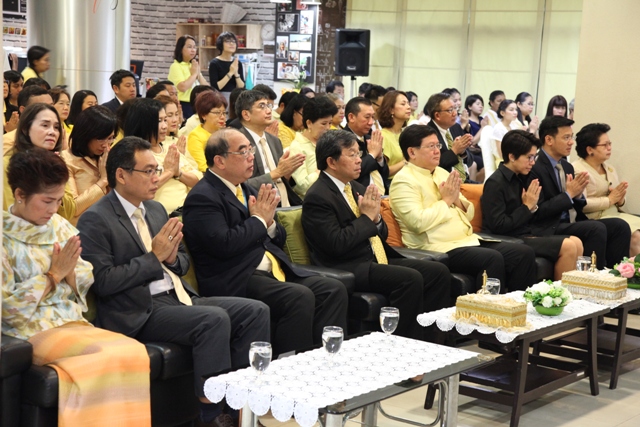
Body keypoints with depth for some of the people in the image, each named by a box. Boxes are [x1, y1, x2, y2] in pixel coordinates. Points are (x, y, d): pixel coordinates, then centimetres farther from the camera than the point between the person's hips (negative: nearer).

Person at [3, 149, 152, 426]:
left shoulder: (60, 226, 11)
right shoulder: (6, 237, -6)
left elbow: (86, 285, 12)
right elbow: (8, 306, -10)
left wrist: (69, 272, -10)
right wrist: (54, 274, -10)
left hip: (72, 323, 5)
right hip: (32, 331, -5)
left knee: (134, 351, -21)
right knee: (108, 356, -28)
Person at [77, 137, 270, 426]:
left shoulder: (155, 209, 17)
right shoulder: (95, 221, -7)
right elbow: (103, 282, -16)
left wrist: (172, 257, -1)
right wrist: (154, 256, -14)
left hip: (178, 297, 8)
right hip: (139, 313, -8)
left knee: (256, 311, -8)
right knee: (215, 319, -30)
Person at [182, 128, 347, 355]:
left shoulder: (246, 190, 19)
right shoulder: (202, 198, -7)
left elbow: (279, 239, 23)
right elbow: (225, 244, -21)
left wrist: (269, 222, 0)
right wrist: (259, 219, -7)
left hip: (274, 272, 9)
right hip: (236, 281, -8)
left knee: (334, 289, -10)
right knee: (300, 296, -30)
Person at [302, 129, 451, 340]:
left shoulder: (356, 188, 16)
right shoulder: (317, 197, -10)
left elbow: (382, 234, 20)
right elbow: (337, 244, -20)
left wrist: (376, 217, -2)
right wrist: (366, 217, -11)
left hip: (377, 260, 9)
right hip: (348, 270, -9)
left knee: (439, 272, -7)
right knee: (410, 279, -29)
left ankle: (429, 340, -4)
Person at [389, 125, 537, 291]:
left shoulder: (441, 173, 19)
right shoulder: (403, 181, -6)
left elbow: (469, 214, 21)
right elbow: (418, 222, -21)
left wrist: (457, 200, 0)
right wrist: (446, 200, -9)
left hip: (469, 240, 8)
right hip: (439, 249, -8)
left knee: (525, 253, -7)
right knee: (492, 258, -31)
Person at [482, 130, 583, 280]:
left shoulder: (519, 179, 12)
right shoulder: (495, 183, -14)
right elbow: (498, 226, -20)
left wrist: (533, 206, -4)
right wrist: (526, 207, -13)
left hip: (525, 235, 9)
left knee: (576, 243, -2)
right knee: (568, 247, -17)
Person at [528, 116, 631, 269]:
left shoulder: (567, 167, 14)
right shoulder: (535, 169, -12)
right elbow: (537, 212, -17)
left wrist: (578, 194, -4)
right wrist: (569, 194, -16)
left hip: (572, 222, 9)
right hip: (550, 228, -9)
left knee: (620, 226, -7)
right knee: (597, 228, -28)